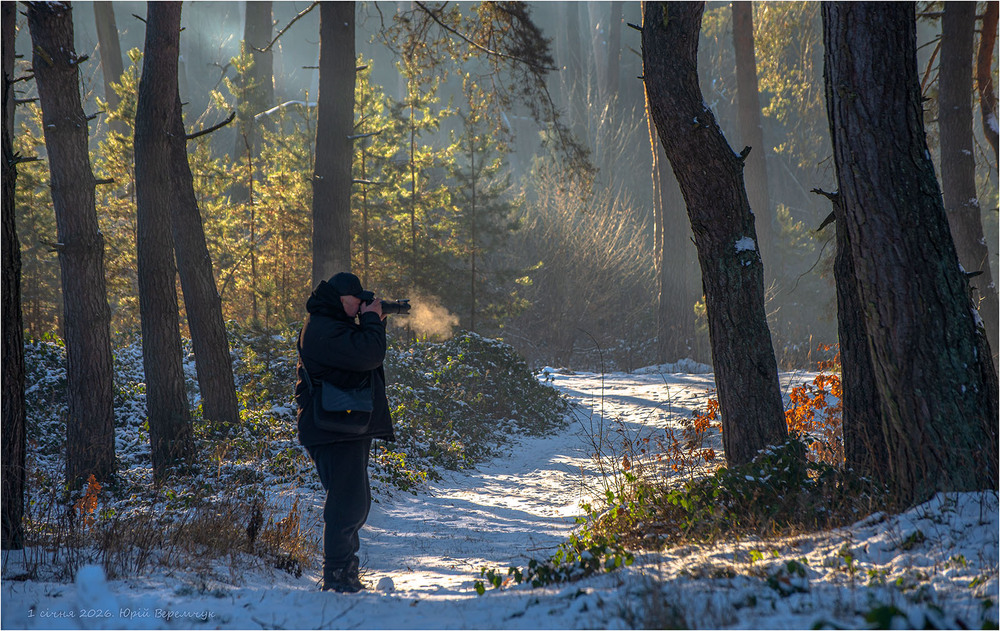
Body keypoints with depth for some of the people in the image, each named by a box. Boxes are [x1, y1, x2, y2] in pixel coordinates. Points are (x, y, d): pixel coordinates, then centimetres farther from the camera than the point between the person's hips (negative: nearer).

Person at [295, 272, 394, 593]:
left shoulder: (335, 325, 18)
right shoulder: (322, 331, -17)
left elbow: (363, 352, 26)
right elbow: (367, 355, -25)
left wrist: (376, 324, 14)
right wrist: (371, 320, -10)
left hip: (350, 430, 12)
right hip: (335, 431, -12)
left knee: (356, 502, 18)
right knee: (347, 501, -11)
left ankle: (345, 570, 27)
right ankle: (336, 575, -6)